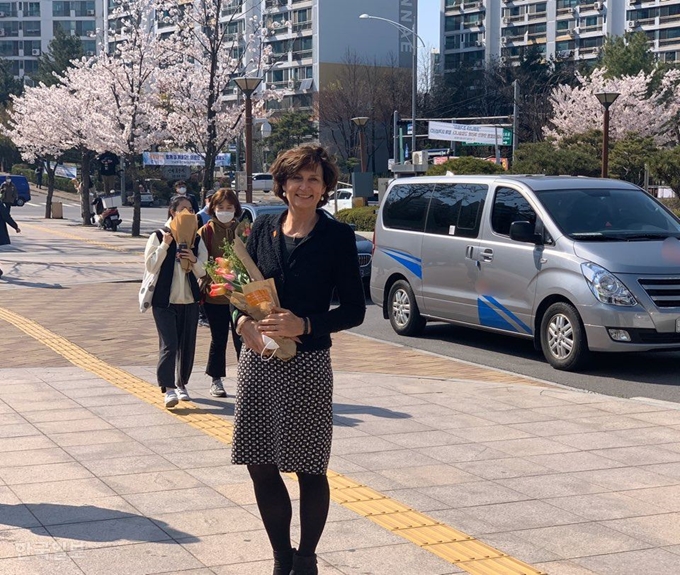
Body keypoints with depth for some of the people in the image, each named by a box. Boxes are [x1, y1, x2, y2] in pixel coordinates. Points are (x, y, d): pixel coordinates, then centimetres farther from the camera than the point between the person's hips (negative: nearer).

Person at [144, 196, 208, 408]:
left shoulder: (196, 240, 8)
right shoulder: (159, 236, -1)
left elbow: (202, 273, 7)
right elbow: (151, 266, -8)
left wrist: (194, 260, -13)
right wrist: (164, 245, -16)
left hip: (189, 301, 4)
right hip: (164, 300, -4)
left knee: (187, 345, 8)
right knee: (169, 344, -12)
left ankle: (182, 384, 22)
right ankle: (169, 388, -14)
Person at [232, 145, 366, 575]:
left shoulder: (337, 236, -4)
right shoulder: (264, 228, 7)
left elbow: (354, 310, -4)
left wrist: (304, 325, -17)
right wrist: (244, 321, -8)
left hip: (307, 365, -4)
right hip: (258, 359, 4)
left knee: (310, 470, 5)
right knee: (260, 467, 8)